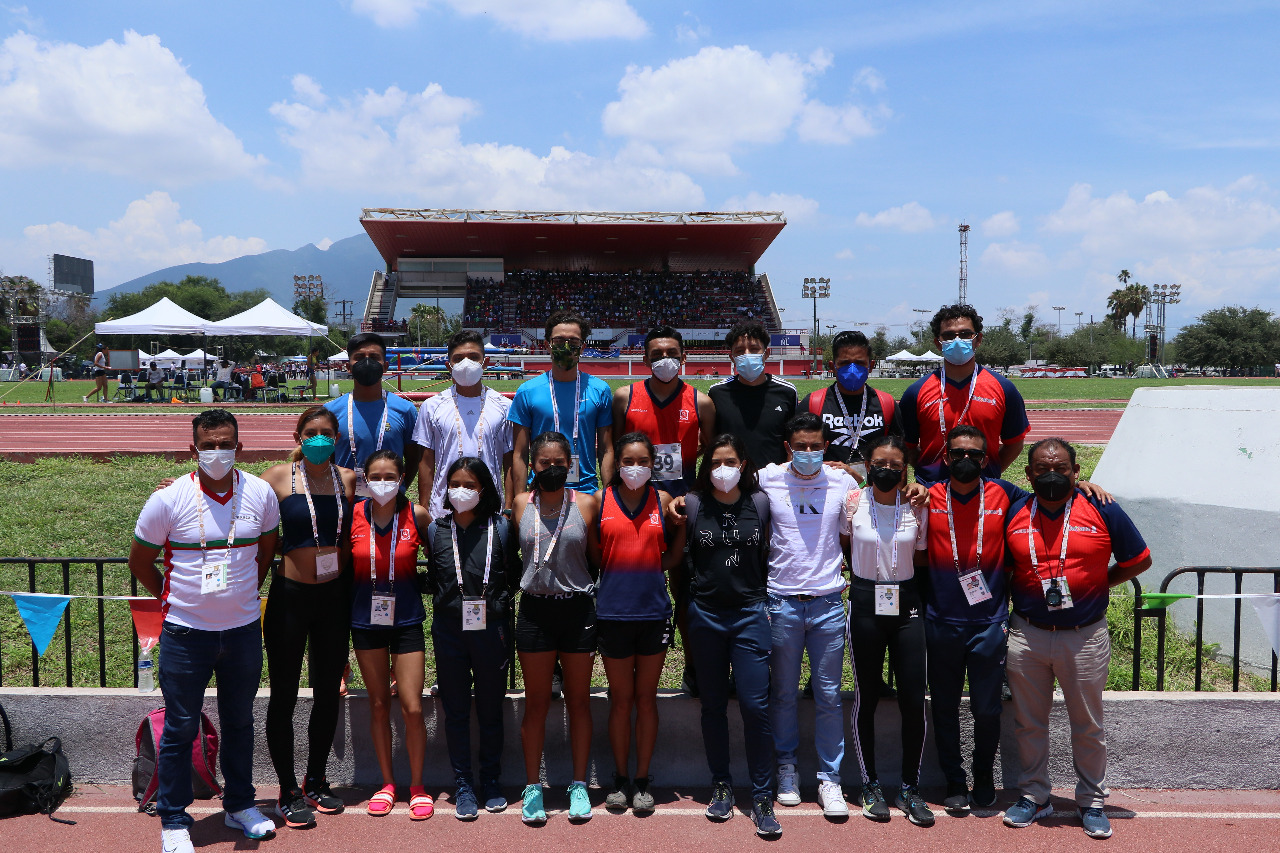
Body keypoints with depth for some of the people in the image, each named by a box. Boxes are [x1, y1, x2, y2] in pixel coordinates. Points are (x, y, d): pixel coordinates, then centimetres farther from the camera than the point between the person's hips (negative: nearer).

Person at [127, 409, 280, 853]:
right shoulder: (168, 500, -11)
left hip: (243, 629, 3)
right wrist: (174, 598, 5)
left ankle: (239, 804, 34)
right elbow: (140, 561, 1)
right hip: (185, 632, -3)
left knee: (239, 722, 17)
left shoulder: (261, 494, -4)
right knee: (180, 729, 7)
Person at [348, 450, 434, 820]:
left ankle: (417, 786, 15)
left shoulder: (417, 515, -7)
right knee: (378, 705, 11)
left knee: (412, 707, -3)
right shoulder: (353, 516, -4)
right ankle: (387, 783, 26)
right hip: (366, 619, 2)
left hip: (406, 619, -1)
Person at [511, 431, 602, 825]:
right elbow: (511, 556, 10)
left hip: (578, 609, 0)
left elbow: (598, 556, 5)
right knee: (536, 703, 9)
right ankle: (533, 786, 20)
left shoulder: (586, 504, -1)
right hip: (535, 610, 1)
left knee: (578, 700, 9)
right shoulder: (521, 504, 3)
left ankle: (578, 785, 22)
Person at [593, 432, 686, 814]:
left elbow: (672, 556, 8)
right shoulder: (600, 501, 0)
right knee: (621, 700, 9)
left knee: (646, 698, 9)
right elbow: (591, 556, 7)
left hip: (654, 611, 1)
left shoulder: (663, 500, 4)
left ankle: (642, 780, 21)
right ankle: (620, 779, 23)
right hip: (613, 612, -1)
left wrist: (682, 520, -4)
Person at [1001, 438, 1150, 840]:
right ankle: (1033, 796, 27)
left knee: (1088, 726, 11)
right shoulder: (1013, 514, 0)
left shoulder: (1103, 511, -5)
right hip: (1027, 635, 2)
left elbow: (1138, 561, 4)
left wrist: (1096, 585, -1)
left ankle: (1092, 802, 27)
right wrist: (1022, 594, 1)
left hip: (1085, 637, -1)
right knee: (1029, 723, 12)